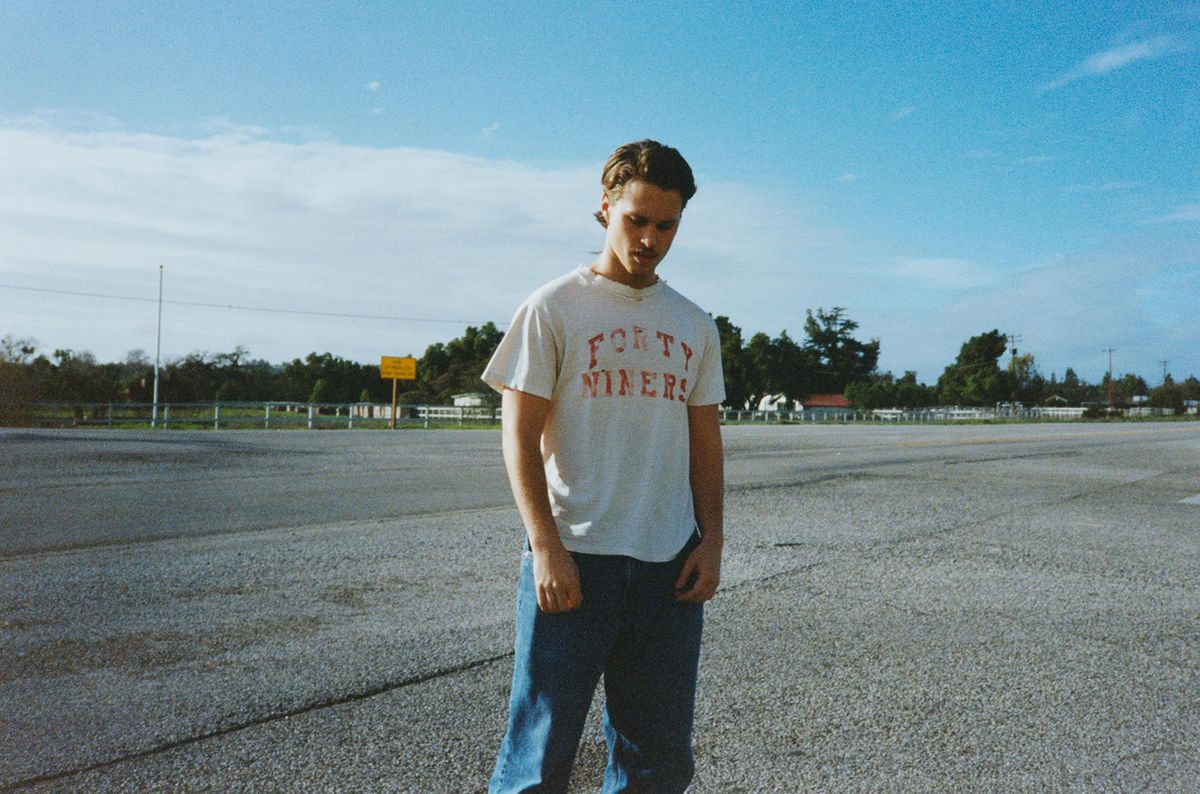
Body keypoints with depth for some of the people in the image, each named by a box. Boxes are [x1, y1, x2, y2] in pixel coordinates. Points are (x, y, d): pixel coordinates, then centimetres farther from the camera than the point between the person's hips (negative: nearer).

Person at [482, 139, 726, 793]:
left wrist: (711, 539, 5)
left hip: (669, 565, 5)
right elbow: (519, 435, -5)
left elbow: (705, 442, 16)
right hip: (572, 559, -4)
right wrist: (546, 546, -14)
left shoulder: (694, 326, 13)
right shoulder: (553, 308, -1)